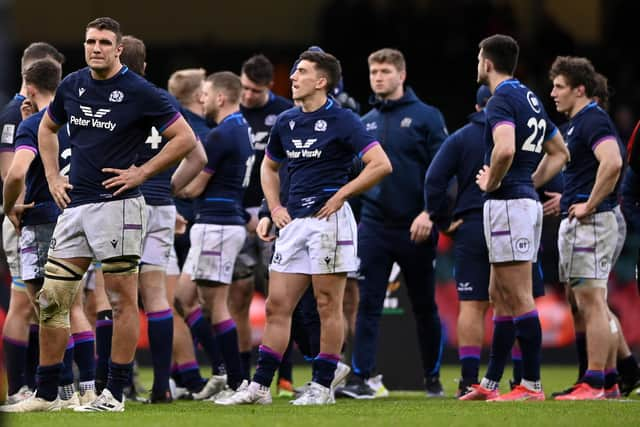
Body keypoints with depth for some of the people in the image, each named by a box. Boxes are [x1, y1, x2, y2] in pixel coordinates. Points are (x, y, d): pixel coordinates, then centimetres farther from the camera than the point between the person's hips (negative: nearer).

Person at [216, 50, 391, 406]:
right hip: (295, 222, 7)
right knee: (277, 305, 5)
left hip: (328, 219, -7)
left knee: (328, 306, -1)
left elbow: (381, 165, -14)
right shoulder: (286, 122, 13)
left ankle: (322, 386, 4)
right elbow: (269, 166, 30)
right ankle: (260, 386, 6)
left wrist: (341, 194, -12)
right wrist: (275, 206, 15)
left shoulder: (341, 120, -7)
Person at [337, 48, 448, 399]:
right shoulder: (365, 123, 11)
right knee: (368, 304, -6)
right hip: (374, 225, 3)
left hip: (415, 228, -3)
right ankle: (360, 377, -9)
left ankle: (433, 378, 20)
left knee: (424, 306, 8)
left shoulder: (426, 117, -2)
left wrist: (429, 212, -16)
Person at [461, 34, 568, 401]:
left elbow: (505, 150, -31)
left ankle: (532, 385, -7)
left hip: (507, 203, -10)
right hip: (528, 201, 10)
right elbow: (559, 153, 25)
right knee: (500, 295, 13)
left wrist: (492, 183, -13)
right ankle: (490, 384, 17)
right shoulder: (531, 99, 16)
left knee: (519, 298, -8)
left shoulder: (502, 100, -13)